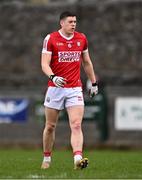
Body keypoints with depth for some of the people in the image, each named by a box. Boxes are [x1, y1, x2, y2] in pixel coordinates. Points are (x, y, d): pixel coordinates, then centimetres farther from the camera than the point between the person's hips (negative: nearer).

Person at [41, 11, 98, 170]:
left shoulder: (81, 39, 7)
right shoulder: (50, 39, -4)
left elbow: (87, 63, 19)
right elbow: (44, 64, -11)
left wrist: (93, 83, 20)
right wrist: (53, 77, -29)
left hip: (75, 89, 2)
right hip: (55, 88, -1)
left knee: (76, 125, -14)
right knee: (50, 126, 7)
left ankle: (78, 158, -27)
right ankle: (46, 159, 24)